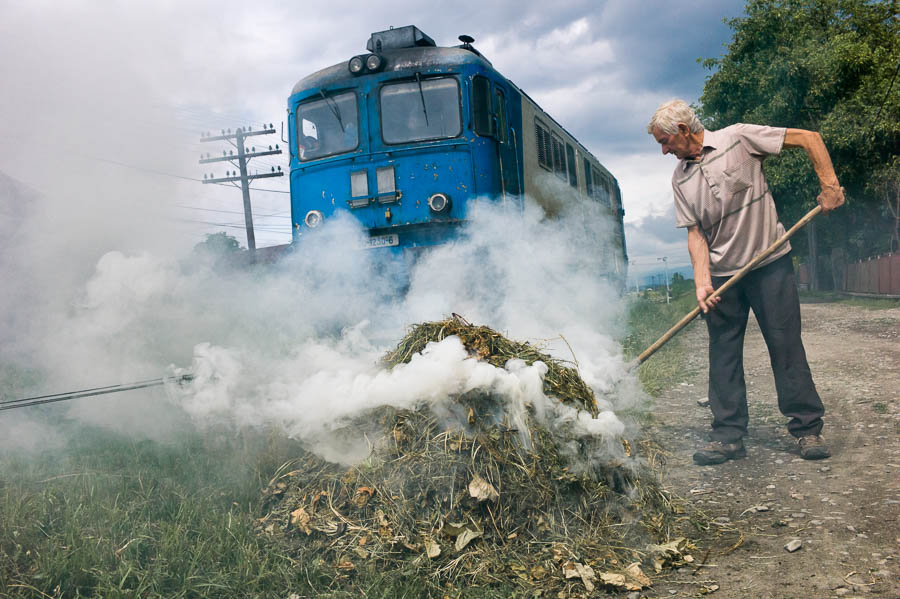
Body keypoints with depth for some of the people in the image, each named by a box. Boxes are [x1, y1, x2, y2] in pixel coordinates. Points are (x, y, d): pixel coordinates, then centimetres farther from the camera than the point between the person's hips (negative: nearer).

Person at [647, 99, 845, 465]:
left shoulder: (737, 138, -5)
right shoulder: (680, 179, 7)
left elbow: (808, 138, -3)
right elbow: (695, 233, 1)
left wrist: (829, 184, -13)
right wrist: (702, 281, -11)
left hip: (770, 262, -4)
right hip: (722, 273, 4)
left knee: (785, 343, -1)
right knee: (723, 353, 4)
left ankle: (807, 429, 11)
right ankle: (728, 436, 11)